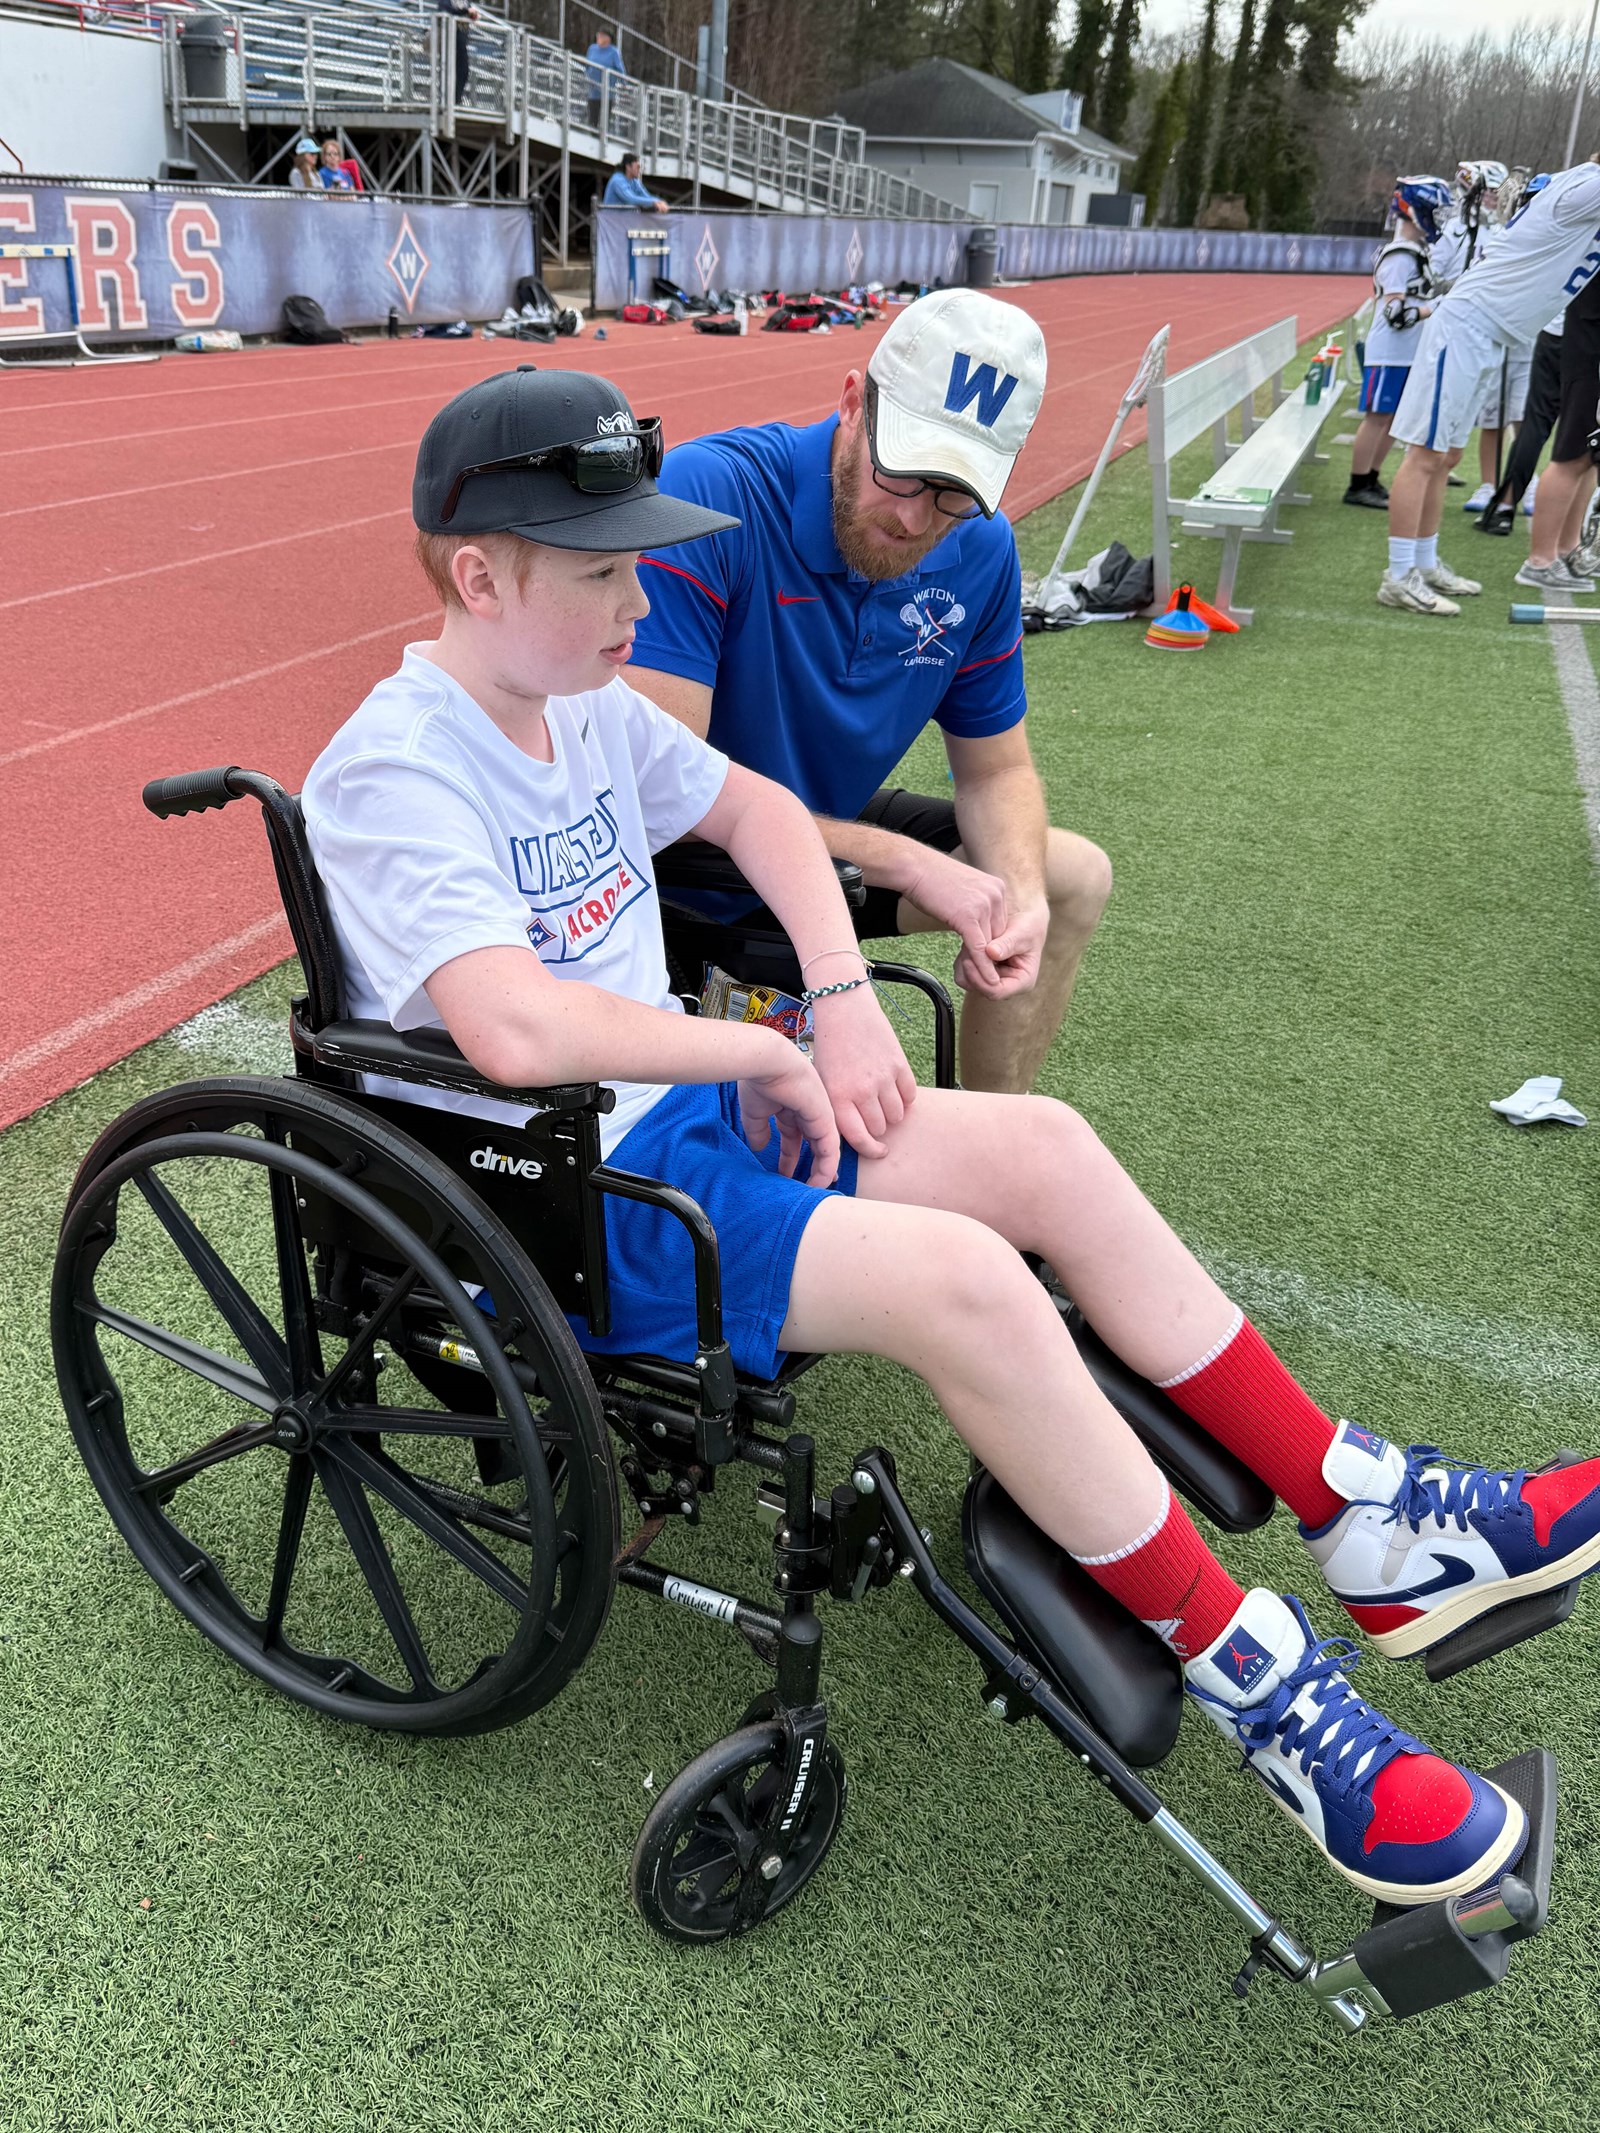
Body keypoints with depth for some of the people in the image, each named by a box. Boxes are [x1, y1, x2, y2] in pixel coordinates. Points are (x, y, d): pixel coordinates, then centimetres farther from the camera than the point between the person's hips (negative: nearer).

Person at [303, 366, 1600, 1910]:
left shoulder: (581, 701, 8)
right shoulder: (392, 772, -19)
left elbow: (752, 806, 20)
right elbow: (518, 1031, -34)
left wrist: (842, 996, 4)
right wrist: (765, 1052, -19)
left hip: (671, 1109, 9)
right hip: (550, 1207, -8)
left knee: (1038, 1146, -5)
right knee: (960, 1277, -27)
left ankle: (1376, 1530, 4)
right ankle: (1260, 1689, -9)